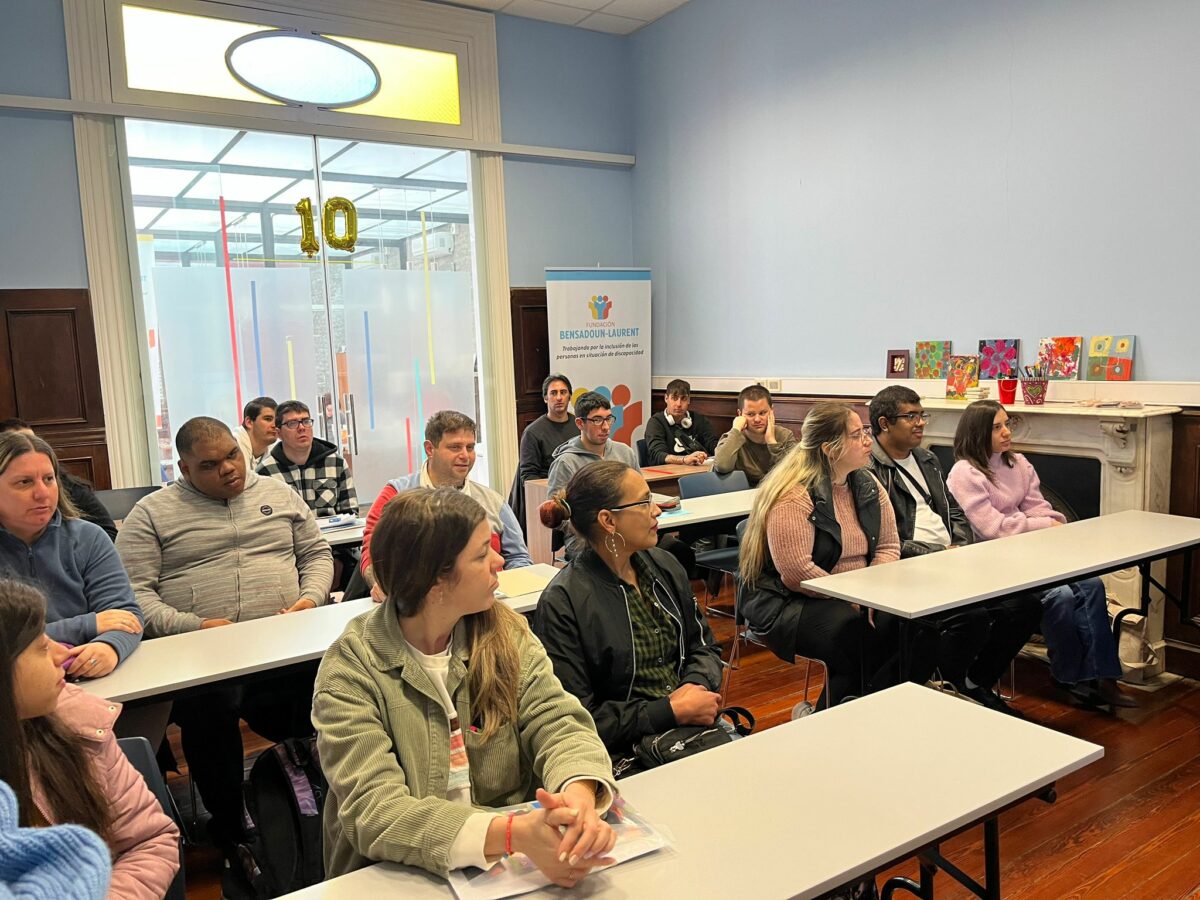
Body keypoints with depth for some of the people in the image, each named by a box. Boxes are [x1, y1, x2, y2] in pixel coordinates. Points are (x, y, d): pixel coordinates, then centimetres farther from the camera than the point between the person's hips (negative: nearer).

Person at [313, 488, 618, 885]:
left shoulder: (505, 633, -1)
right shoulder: (350, 671, -13)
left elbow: (559, 723, -7)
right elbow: (373, 811, -21)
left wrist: (580, 797, -29)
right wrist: (512, 833, -33)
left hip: (518, 865, 2)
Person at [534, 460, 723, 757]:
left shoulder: (664, 565, 8)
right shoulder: (562, 603, -13)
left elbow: (704, 646, 17)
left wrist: (696, 686, -6)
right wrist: (672, 711, -16)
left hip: (695, 725, 7)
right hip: (625, 754, -7)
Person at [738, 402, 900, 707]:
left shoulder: (867, 485, 8)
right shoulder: (793, 497, -19)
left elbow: (888, 546, 9)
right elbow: (796, 572, -25)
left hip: (858, 598, 8)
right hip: (788, 603, -7)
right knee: (856, 635, -30)